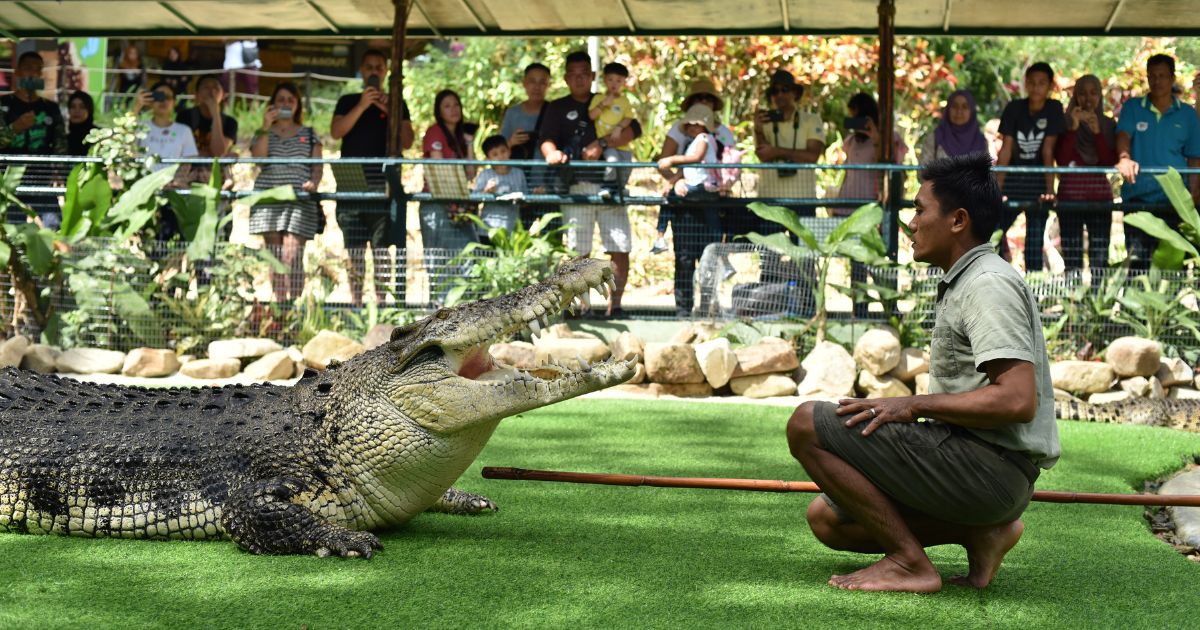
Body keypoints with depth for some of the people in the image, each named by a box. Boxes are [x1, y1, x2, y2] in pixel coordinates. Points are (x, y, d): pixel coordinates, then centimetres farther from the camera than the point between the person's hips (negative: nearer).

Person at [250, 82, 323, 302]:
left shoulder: (309, 134, 18)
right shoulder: (263, 133, 18)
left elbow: (318, 166, 9)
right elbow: (257, 158, -1)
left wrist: (313, 182, -11)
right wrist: (265, 127, -4)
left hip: (300, 200, -1)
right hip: (269, 199, 1)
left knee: (291, 255, -15)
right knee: (275, 257, -2)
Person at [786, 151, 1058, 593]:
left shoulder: (990, 284, -13)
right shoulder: (962, 283, 20)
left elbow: (1018, 401, -25)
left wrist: (914, 405, -18)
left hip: (991, 466, -11)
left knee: (807, 424, -14)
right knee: (826, 518, 13)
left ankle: (909, 561, -13)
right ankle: (980, 531, 5)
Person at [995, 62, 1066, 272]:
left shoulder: (1054, 109, -4)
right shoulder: (1014, 108, -1)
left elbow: (1048, 150, -10)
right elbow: (1006, 149, -5)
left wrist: (1049, 189, -17)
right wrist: (996, 187, -13)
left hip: (1037, 182, -2)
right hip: (1014, 178, 2)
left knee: (1034, 243, -7)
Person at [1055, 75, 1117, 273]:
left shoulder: (1108, 125, 9)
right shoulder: (1064, 122, 4)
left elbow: (1110, 162, -2)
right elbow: (1061, 160, -7)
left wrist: (1097, 132, -13)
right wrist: (1073, 128, -16)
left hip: (1100, 194, 1)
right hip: (1070, 194, -1)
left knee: (1100, 257, -4)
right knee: (1072, 258, -4)